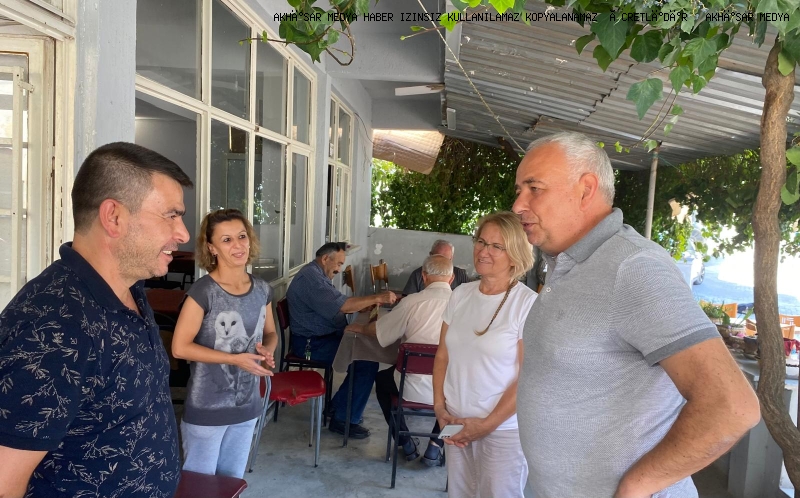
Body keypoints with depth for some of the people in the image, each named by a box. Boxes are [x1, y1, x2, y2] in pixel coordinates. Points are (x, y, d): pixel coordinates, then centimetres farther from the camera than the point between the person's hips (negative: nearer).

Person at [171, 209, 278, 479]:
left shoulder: (262, 290, 0)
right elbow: (180, 347, -17)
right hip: (206, 409, -5)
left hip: (247, 407, 5)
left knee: (232, 483, 21)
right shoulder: (203, 291, -17)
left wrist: (268, 351, -10)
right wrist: (235, 359, -22)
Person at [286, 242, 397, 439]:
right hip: (311, 343, -11)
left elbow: (336, 306, 15)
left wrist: (368, 303, 2)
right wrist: (377, 298, -25)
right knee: (368, 362, -16)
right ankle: (344, 419, -4)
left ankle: (338, 407, 12)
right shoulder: (310, 277, -19)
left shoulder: (318, 275, 17)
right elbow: (340, 305, -28)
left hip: (322, 337, 11)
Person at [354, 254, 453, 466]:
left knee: (382, 379, 30)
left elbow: (375, 330, 4)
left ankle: (405, 443, 31)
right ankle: (436, 444, 22)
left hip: (414, 388, -1)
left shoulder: (412, 302, -10)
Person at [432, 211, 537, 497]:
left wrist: (487, 424, -13)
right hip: (457, 422, 5)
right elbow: (443, 356, 9)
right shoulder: (461, 294, 2)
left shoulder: (528, 304, -14)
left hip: (504, 429, -5)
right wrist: (439, 407, 0)